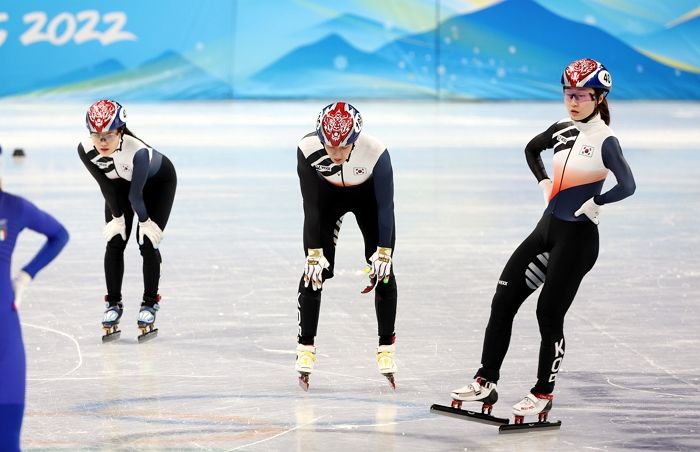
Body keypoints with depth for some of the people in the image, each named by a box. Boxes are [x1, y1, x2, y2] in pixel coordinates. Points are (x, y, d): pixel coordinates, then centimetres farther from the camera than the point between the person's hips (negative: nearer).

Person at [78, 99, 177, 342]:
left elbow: (135, 195, -32)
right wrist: (118, 217, -10)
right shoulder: (86, 150, -31)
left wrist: (145, 221, -20)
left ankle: (150, 304, 7)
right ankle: (113, 304, 10)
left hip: (159, 182, -4)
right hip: (120, 182, 4)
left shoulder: (138, 151, -45)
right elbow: (107, 186, -17)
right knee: (115, 243, -2)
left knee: (148, 244, -8)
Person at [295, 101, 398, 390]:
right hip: (327, 192, 1)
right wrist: (314, 252, -25)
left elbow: (385, 205, -27)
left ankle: (387, 345, 7)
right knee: (315, 270, -8)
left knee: (383, 271, -6)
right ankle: (305, 346, 2)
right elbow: (311, 206, -25)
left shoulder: (376, 152, -38)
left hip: (368, 194, -1)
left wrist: (384, 251, -28)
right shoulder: (307, 149, -35)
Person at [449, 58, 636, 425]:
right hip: (548, 227, 7)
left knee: (549, 313, -2)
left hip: (578, 237, -7)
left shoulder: (605, 141, -14)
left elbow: (627, 186, -28)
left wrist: (593, 204, -18)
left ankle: (543, 395, 13)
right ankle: (486, 382, 11)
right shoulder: (561, 130, 7)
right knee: (503, 299, 4)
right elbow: (531, 150, 27)